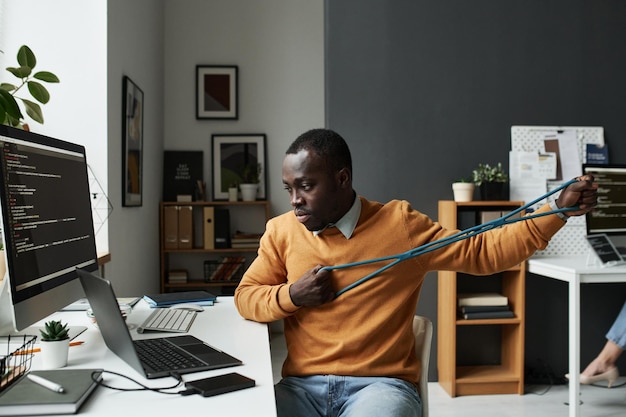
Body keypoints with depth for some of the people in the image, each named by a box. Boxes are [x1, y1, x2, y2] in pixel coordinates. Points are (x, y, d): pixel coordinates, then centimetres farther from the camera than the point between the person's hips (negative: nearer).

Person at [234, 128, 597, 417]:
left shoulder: (400, 225, -1)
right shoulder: (281, 231, 6)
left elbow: (480, 253, 2)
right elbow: (246, 297, 13)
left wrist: (558, 211, -4)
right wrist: (291, 296, -7)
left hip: (380, 383, -1)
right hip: (303, 385, 2)